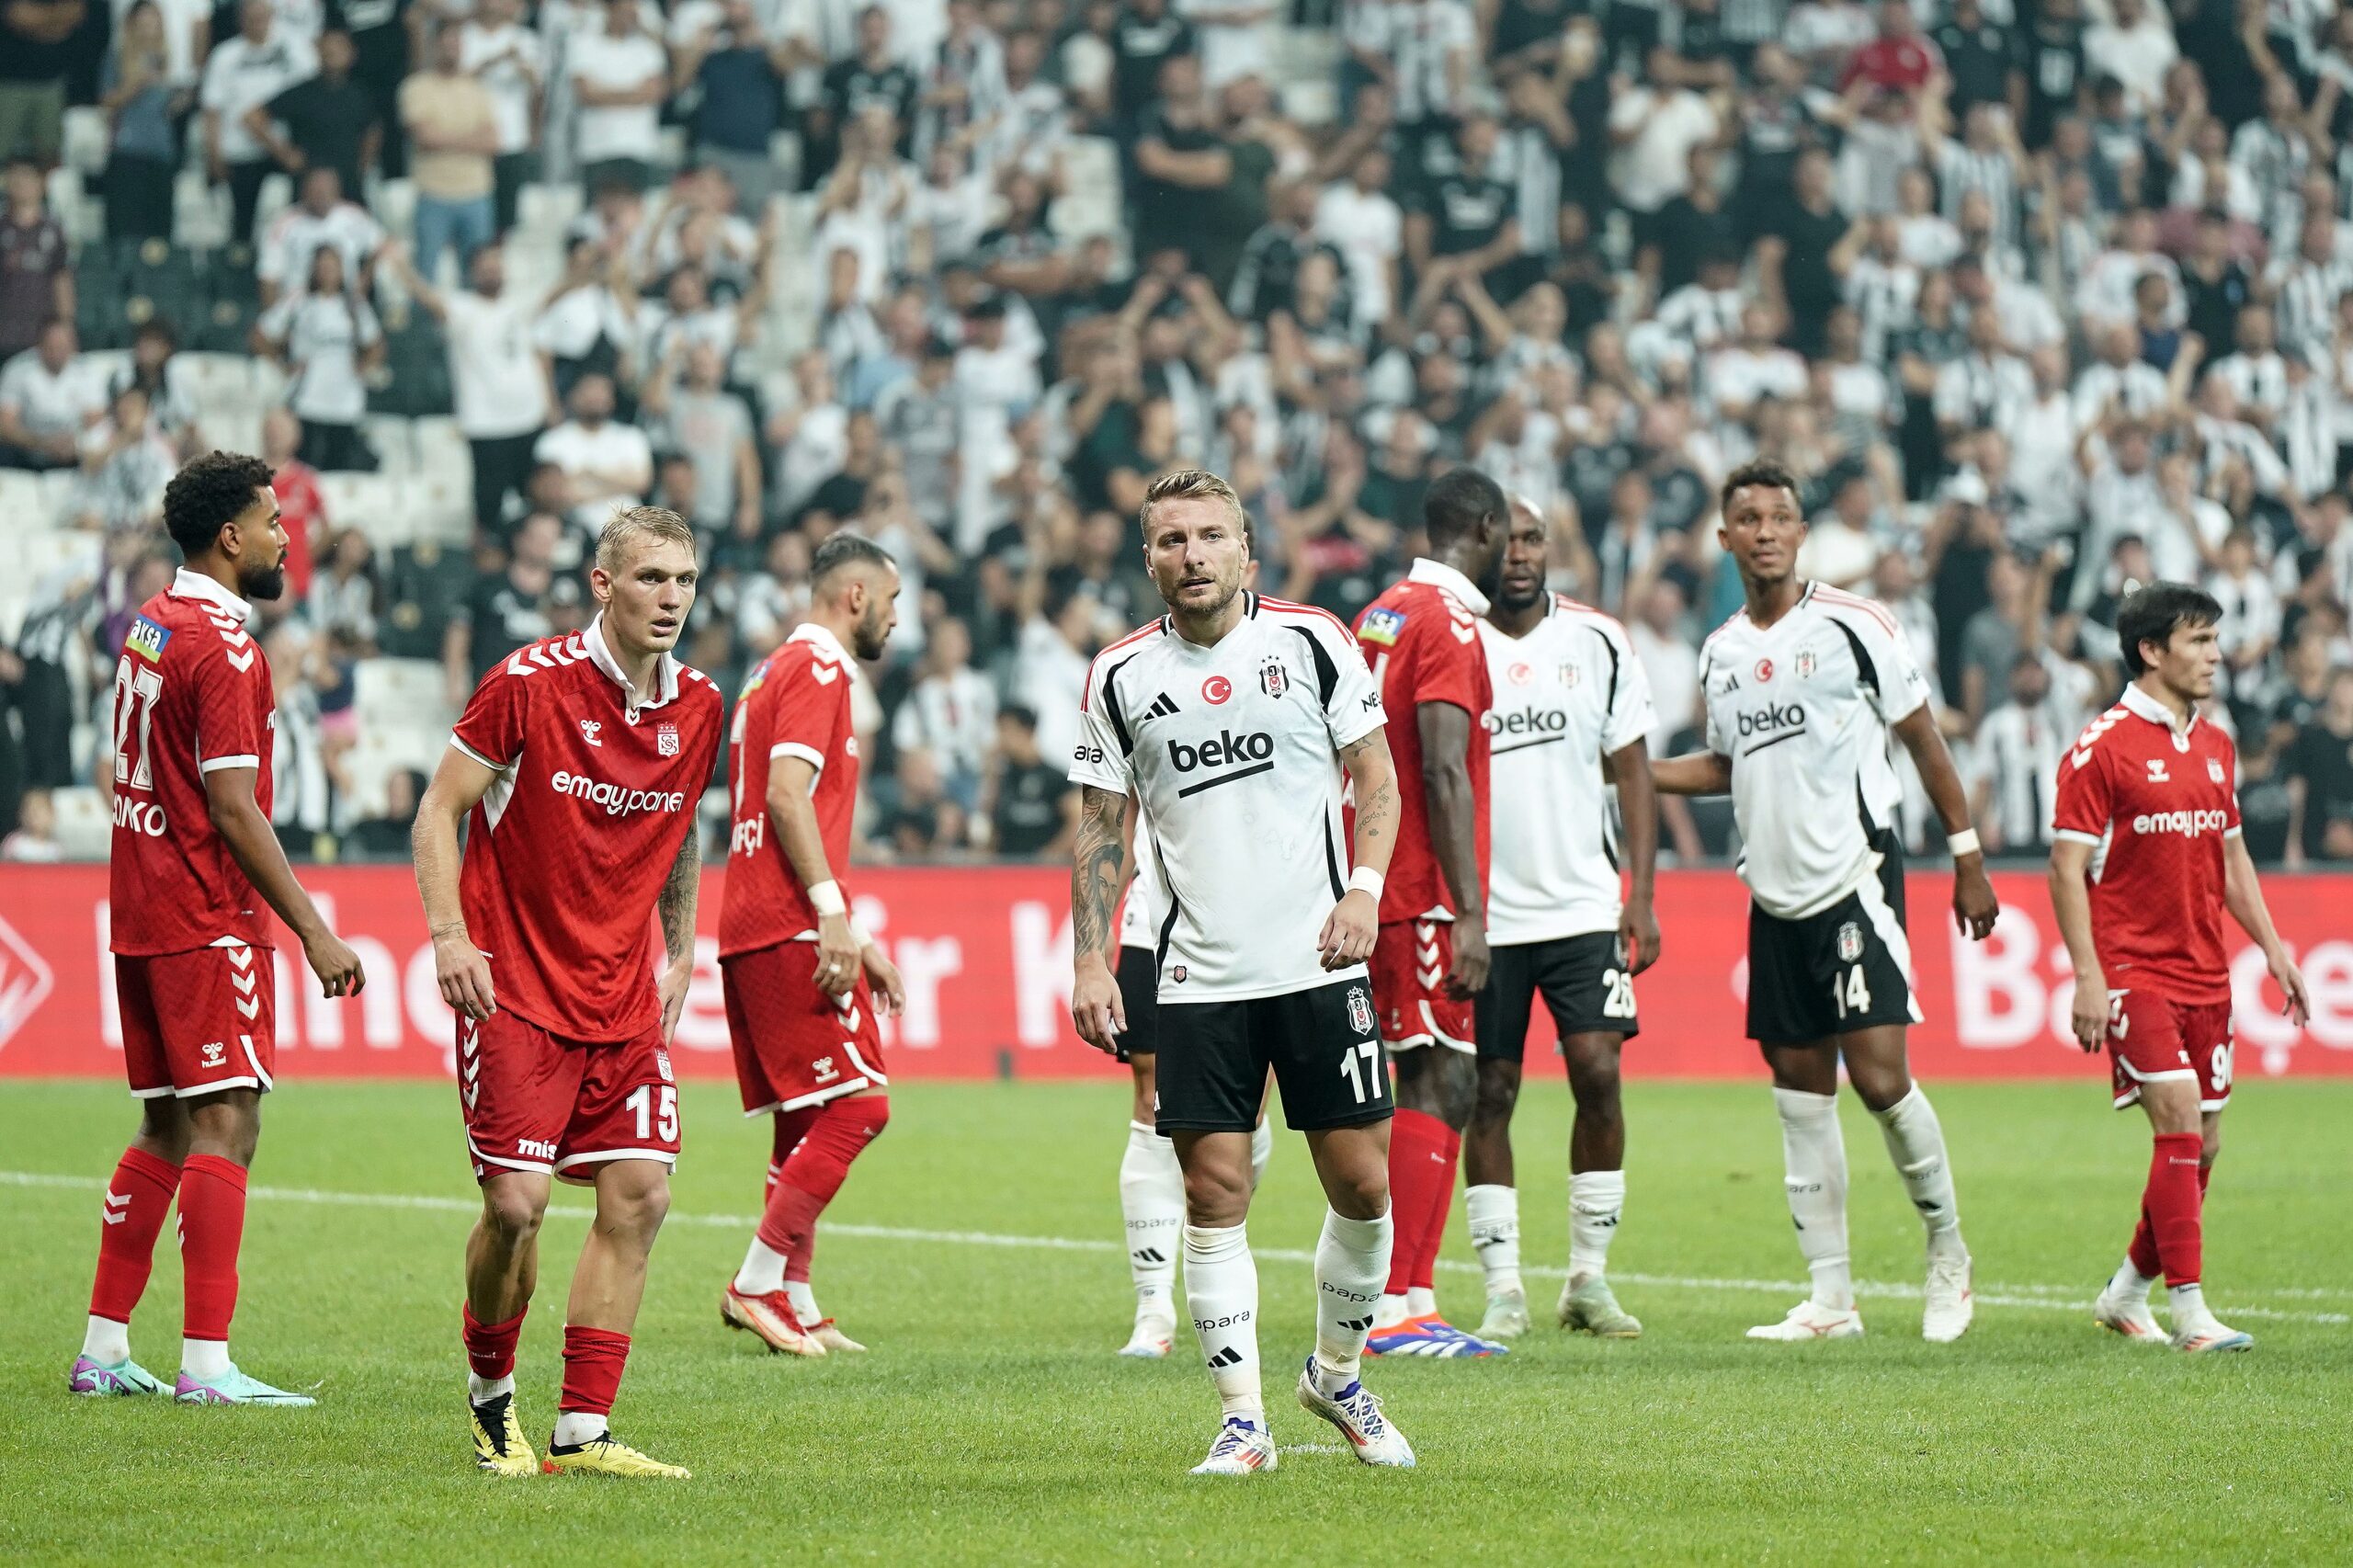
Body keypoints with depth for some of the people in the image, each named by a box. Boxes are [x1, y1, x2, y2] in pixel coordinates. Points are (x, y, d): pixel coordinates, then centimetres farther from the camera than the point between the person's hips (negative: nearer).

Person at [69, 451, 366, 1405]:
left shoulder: (149, 626, 13)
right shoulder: (222, 645, -15)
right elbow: (233, 807, -19)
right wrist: (312, 931, -17)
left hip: (142, 916, 9)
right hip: (208, 922, -9)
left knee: (166, 1127, 14)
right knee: (225, 1122, -10)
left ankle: (104, 1350, 16)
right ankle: (206, 1363, -15)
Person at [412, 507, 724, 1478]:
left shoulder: (699, 707, 5)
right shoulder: (530, 682, -10)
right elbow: (440, 808, -5)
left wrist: (679, 958, 17)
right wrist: (449, 934, -16)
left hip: (625, 999, 5)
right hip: (515, 987, -5)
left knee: (639, 1197, -4)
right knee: (517, 1200, -12)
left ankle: (581, 1431, 1)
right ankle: (490, 1388, 14)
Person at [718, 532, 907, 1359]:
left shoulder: (784, 670, 24)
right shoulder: (816, 669, -7)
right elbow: (788, 795, -19)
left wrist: (857, 939, 27)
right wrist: (832, 913, -22)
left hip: (754, 928, 10)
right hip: (790, 927, -10)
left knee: (808, 1125, 11)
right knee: (856, 1105, -10)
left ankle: (794, 1300, 10)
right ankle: (759, 1283, -11)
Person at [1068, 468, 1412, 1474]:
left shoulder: (1312, 641, 1)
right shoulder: (1121, 676, 4)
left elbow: (1375, 779, 6)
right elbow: (1102, 830, 10)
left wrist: (1365, 889, -9)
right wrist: (1091, 962, 1)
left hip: (1319, 964, 0)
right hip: (1196, 978, 0)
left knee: (1362, 1184, 1)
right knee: (1214, 1196, -3)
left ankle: (1336, 1374, 23)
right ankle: (1243, 1419, 2)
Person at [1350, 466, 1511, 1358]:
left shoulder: (1380, 615, 17)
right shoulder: (1450, 619, -11)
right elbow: (1443, 774, -19)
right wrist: (1469, 911, -21)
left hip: (1374, 885, 10)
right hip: (1424, 893, -10)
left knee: (1438, 1085, 12)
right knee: (1438, 1086, -10)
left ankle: (1413, 1301, 10)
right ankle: (1392, 1309, -15)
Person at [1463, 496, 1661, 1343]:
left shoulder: (1598, 642, 5)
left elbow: (1632, 771, 9)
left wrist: (1641, 895, 1)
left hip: (1583, 906, 1)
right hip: (1481, 914, -1)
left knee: (1598, 1075, -8)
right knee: (1489, 1096, 0)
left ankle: (1589, 1279, 3)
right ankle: (1503, 1288, 7)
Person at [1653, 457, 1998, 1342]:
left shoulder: (1854, 627, -6)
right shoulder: (1721, 654, 11)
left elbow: (1924, 742, -1)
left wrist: (1967, 860, -2)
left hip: (1855, 881, -6)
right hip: (1775, 898, 6)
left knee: (1879, 1076, -14)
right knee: (1800, 1092, 5)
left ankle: (1947, 1248, 8)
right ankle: (1831, 1298, 8)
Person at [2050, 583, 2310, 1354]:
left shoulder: (2216, 747, 13)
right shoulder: (2103, 747, -9)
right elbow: (2068, 865, -10)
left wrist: (2272, 948, 13)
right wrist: (2088, 974, -17)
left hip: (2204, 973, 7)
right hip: (2133, 969, -7)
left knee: (2202, 1144, 7)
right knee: (2179, 1123, -16)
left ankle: (2127, 1293, 23)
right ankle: (2190, 1313, -14)